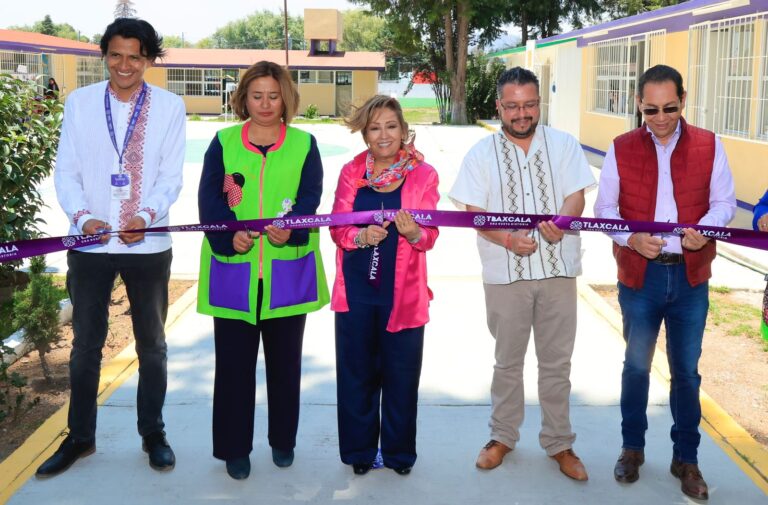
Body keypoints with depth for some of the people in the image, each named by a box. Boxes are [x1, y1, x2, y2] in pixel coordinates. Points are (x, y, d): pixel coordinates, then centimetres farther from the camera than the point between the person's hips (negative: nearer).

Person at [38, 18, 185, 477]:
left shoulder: (170, 107, 0)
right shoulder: (80, 102, 3)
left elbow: (171, 176, -4)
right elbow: (66, 172, 0)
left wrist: (146, 216, -21)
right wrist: (82, 217, -17)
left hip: (148, 245, -1)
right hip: (90, 243, 1)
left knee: (152, 343, 11)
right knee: (86, 343, 10)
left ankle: (153, 433, 26)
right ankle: (80, 436, 25)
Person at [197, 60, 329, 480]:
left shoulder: (304, 144, 4)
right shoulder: (223, 142, 5)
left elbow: (310, 198, -7)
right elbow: (209, 199, -5)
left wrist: (290, 230, -28)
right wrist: (230, 234, -23)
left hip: (288, 271, 1)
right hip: (233, 270, 0)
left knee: (285, 360, 13)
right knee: (233, 362, 6)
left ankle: (283, 440, 30)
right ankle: (234, 447, 20)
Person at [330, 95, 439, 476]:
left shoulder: (423, 174, -1)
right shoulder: (351, 172, 4)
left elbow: (429, 237, -6)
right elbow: (337, 228, 0)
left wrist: (414, 233, -29)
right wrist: (361, 236, -21)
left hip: (403, 291, -1)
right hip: (356, 289, 2)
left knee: (401, 374, 7)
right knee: (356, 373, 10)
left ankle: (399, 451, 26)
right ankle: (360, 450, 27)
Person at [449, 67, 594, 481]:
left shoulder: (564, 145, 4)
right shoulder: (481, 154, 2)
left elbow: (576, 196, -2)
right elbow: (474, 212, -3)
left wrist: (560, 223, -24)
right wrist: (507, 239, -22)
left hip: (557, 269, 1)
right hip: (505, 273, 0)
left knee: (557, 361, 9)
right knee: (508, 360, 13)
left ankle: (558, 442, 23)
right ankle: (502, 436, 29)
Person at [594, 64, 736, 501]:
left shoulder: (709, 146, 0)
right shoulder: (622, 149, -1)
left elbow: (725, 202, 1)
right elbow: (605, 208, 1)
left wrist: (704, 229, -20)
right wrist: (630, 237, -18)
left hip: (691, 276, 1)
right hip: (639, 275, 0)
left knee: (686, 371, 10)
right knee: (636, 366, 12)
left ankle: (686, 458, 25)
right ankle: (633, 448, 30)